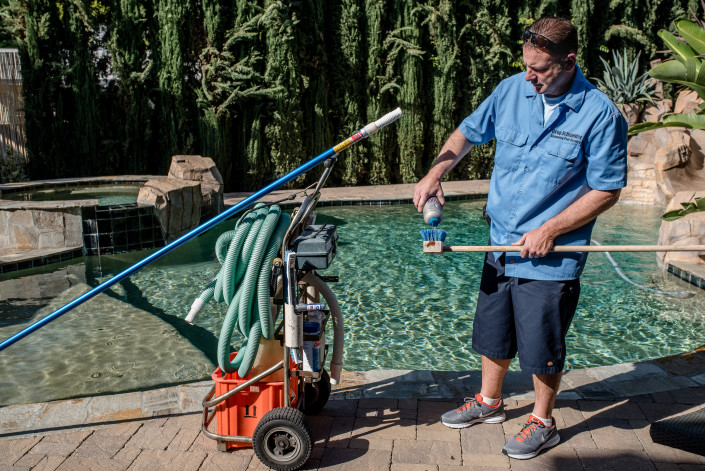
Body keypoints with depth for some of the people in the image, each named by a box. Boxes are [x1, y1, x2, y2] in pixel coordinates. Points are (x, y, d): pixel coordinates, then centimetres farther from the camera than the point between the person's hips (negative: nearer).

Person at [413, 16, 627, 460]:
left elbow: (606, 190, -10)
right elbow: (469, 132, 12)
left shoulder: (600, 115, -14)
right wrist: (435, 173, -4)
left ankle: (543, 423, 33)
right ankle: (489, 402, 43)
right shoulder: (512, 90, -1)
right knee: (493, 334, 20)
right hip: (501, 245, 5)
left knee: (542, 348, 8)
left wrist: (549, 231, -16)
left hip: (551, 258, -5)